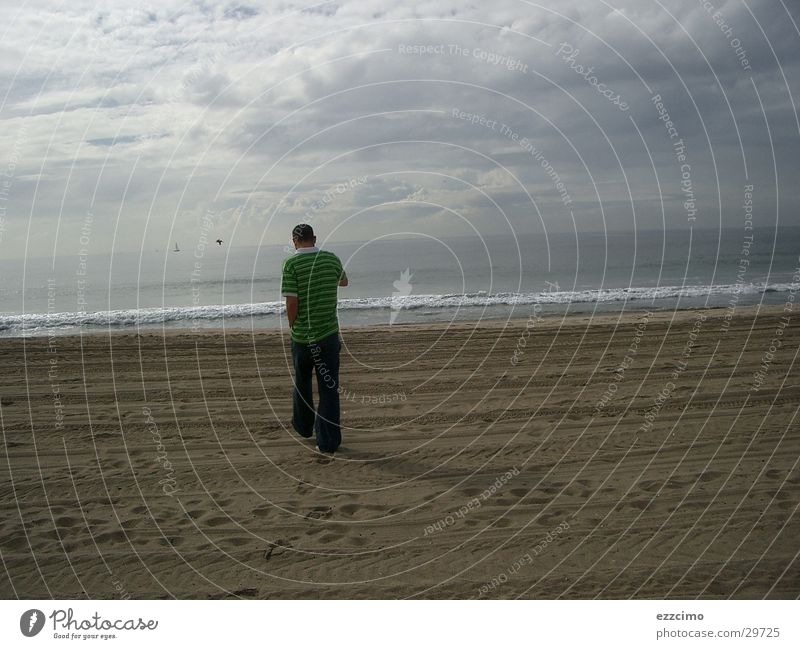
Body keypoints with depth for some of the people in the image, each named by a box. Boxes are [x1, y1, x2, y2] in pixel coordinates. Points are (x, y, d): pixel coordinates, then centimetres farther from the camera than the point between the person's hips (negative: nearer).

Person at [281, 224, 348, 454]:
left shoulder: (291, 263, -9)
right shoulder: (332, 259, 1)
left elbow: (292, 303, -14)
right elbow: (344, 281, 23)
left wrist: (292, 326, 4)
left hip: (301, 336, -1)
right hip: (328, 334, 1)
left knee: (302, 383, 22)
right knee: (329, 388, 5)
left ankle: (303, 426, 40)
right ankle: (328, 441, 5)